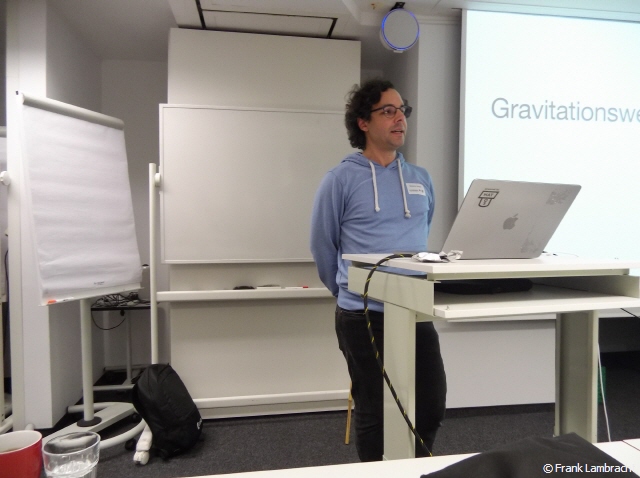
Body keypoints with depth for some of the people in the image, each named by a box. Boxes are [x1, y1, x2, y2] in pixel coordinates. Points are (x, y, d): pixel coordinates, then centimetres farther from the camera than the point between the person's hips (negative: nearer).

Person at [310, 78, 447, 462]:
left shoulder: (422, 179, 9)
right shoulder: (341, 180, -6)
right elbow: (323, 247, 0)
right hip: (364, 314, -4)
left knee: (433, 403, 9)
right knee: (374, 409, 8)